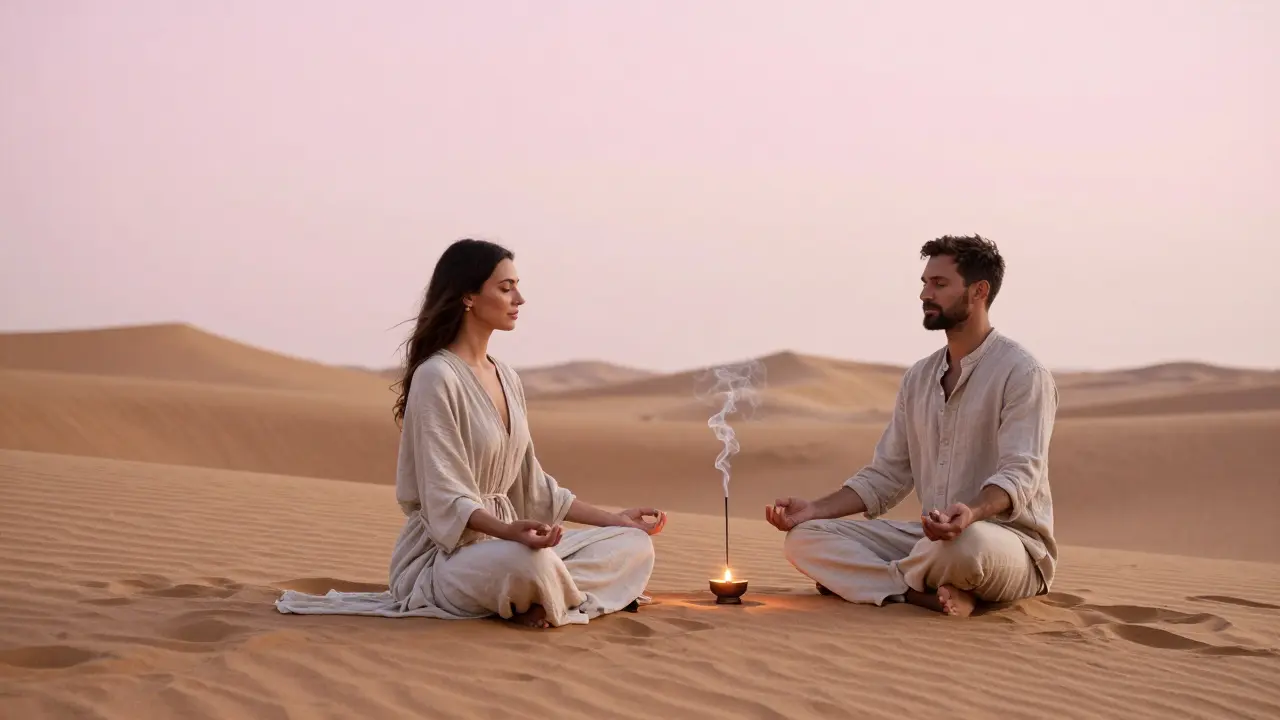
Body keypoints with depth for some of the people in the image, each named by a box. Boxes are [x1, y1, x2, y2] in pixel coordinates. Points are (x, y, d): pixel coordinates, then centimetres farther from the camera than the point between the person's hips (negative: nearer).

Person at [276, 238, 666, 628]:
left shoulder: (507, 378, 13)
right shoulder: (436, 377, -13)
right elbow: (445, 498, -20)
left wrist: (614, 519, 14)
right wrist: (509, 531, -38)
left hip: (500, 539, 9)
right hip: (444, 551, -9)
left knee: (634, 544, -4)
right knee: (530, 563, -40)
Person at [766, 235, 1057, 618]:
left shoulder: (1022, 373, -9)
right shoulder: (918, 378, 14)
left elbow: (1020, 474, -20)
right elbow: (886, 476, 14)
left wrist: (971, 513, -41)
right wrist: (814, 509, 0)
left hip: (1009, 542, -7)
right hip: (933, 539, 7)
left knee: (969, 542, -43)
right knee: (804, 537, -8)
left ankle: (859, 577, -13)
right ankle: (928, 594, -25)